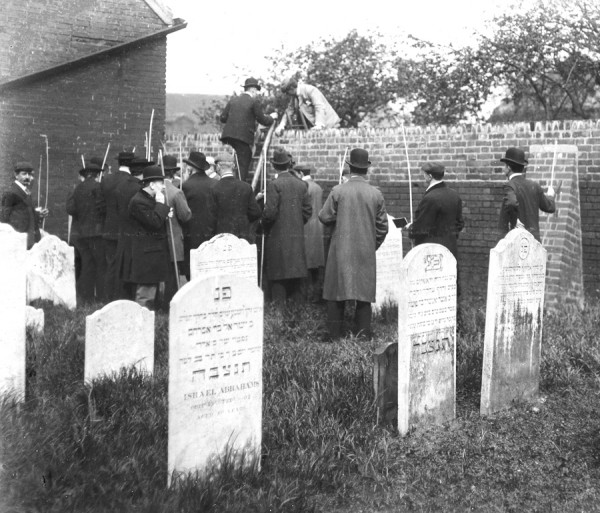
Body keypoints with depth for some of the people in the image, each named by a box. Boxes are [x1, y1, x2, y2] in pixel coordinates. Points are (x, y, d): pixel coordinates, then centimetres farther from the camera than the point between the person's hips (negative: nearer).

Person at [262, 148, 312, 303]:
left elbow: (270, 212, -15)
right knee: (296, 275, 10)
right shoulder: (301, 185, 5)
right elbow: (307, 211, 7)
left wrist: (264, 226, 3)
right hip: (297, 237, 5)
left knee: (278, 277, -2)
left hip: (277, 237, -5)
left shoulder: (274, 185, -11)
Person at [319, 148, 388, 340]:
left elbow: (325, 217, -3)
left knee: (336, 295, 6)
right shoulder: (376, 194, 0)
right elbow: (382, 226, 4)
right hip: (367, 252, 2)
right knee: (364, 295, 7)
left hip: (341, 251, -1)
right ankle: (363, 335, 5)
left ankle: (334, 336, 7)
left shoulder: (338, 191, -7)